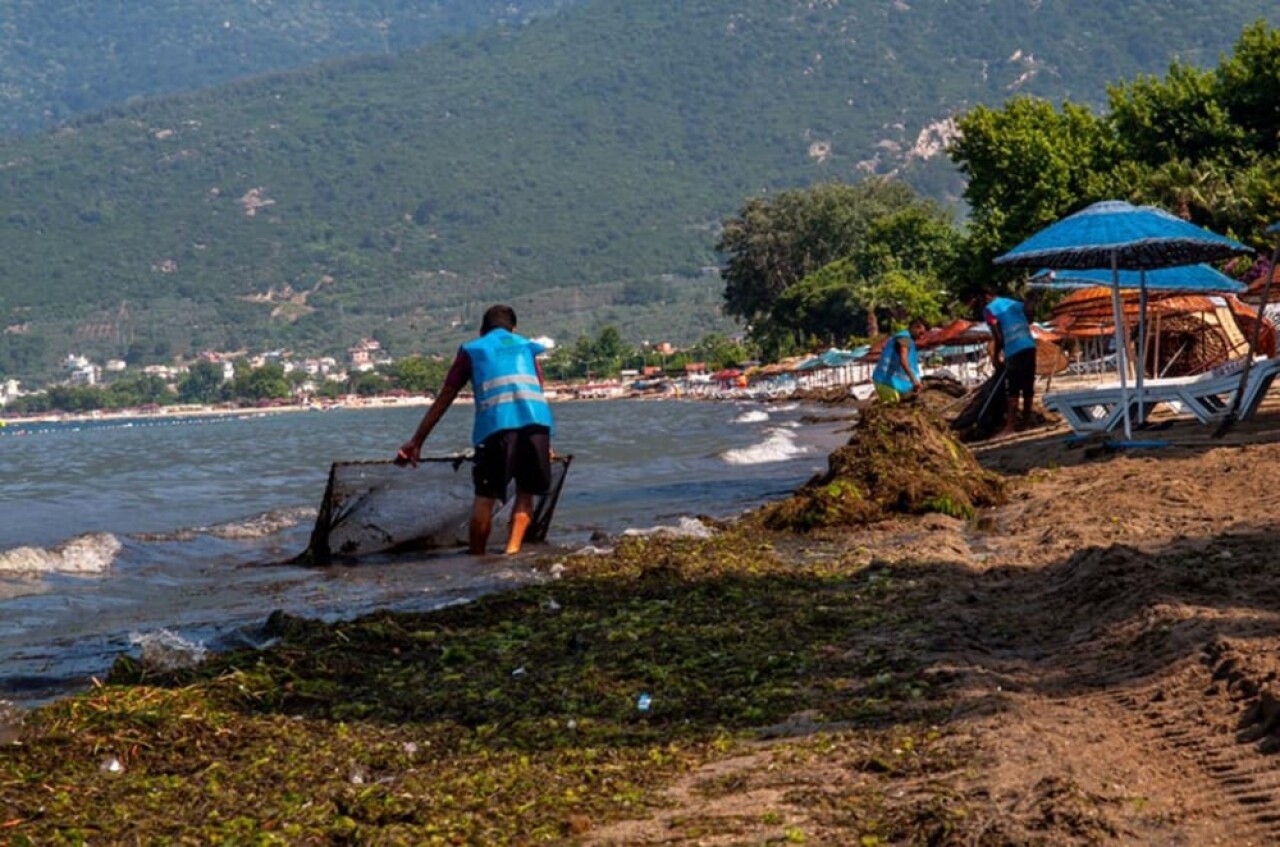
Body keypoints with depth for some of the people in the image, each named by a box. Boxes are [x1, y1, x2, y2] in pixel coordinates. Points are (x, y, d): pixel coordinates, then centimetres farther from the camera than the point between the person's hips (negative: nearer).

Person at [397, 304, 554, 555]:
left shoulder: (472, 350, 24)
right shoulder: (527, 347, 30)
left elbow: (443, 400, 22)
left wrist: (416, 442, 24)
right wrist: (546, 444, 41)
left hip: (497, 422, -2)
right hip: (537, 420, 2)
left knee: (485, 496, 4)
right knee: (526, 492, 14)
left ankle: (475, 557, 6)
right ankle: (513, 549, 1)